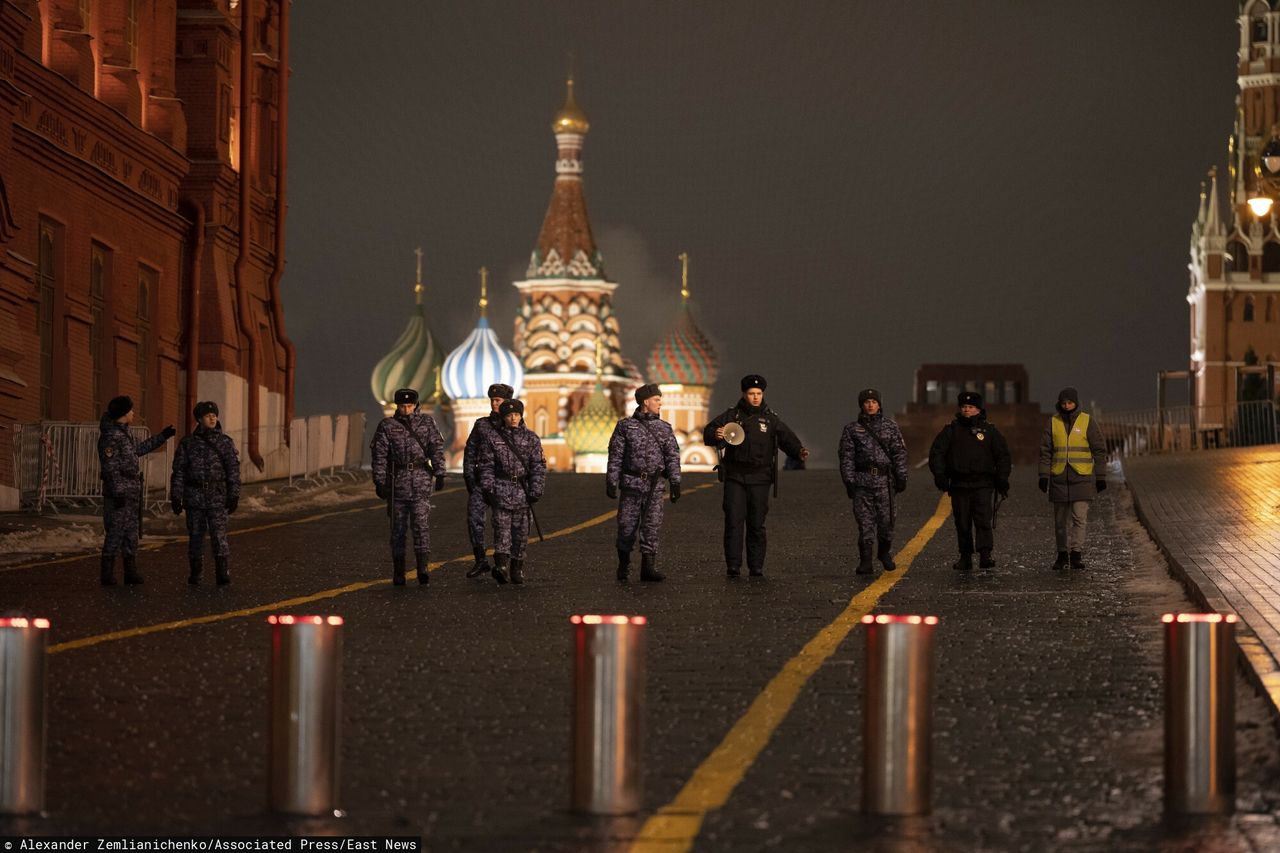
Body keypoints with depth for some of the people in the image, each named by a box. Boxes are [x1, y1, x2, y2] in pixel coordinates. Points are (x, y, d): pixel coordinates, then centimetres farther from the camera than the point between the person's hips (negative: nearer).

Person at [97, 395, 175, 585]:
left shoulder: (123, 434, 16)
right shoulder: (110, 436, -15)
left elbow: (140, 448, 33)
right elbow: (110, 468, -19)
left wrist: (163, 436, 36)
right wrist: (117, 493, -23)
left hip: (132, 492, 10)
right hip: (118, 492, -10)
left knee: (132, 533, 11)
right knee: (115, 533, -8)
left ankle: (131, 572, 15)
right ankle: (107, 574, -5)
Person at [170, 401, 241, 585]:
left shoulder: (225, 442, 4)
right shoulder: (188, 443, 5)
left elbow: (233, 470, 3)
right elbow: (179, 471, 6)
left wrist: (234, 496, -3)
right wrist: (175, 497, 1)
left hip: (217, 497, -2)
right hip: (194, 497, 2)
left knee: (219, 535, -11)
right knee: (195, 536, 7)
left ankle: (223, 572, -12)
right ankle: (195, 572, 16)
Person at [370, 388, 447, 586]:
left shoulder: (426, 422, 8)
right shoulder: (387, 426, 5)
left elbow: (437, 448, 3)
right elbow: (379, 455, 3)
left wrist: (439, 473, -7)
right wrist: (380, 481, -4)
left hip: (421, 482, -1)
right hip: (397, 481, 1)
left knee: (422, 524, -11)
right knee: (398, 527, 5)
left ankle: (423, 567, -16)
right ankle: (398, 572, 9)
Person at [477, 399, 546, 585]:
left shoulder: (531, 438, 6)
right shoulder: (493, 438, 4)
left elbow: (538, 466, 4)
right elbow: (486, 465, 4)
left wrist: (536, 490, -5)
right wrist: (487, 489, -5)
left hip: (523, 491, 2)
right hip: (501, 490, -1)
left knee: (521, 530, 5)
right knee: (502, 527, -12)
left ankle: (517, 569, 13)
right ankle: (501, 565, -23)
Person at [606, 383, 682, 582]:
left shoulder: (664, 428, 11)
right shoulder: (626, 426, 3)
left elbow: (673, 456, 9)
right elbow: (615, 456, 2)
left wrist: (675, 482, 0)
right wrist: (611, 482, -4)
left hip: (655, 485, 2)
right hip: (632, 483, -2)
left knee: (652, 526, -3)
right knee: (627, 525, 1)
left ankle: (648, 566, 1)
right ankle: (624, 564, 17)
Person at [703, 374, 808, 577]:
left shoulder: (770, 418, 8)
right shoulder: (732, 416, 5)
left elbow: (787, 438, 0)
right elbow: (708, 433, 1)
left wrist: (799, 451, -21)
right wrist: (715, 435, -24)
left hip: (759, 478, 1)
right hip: (735, 477, -1)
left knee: (757, 524, 4)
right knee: (733, 521, -6)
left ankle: (757, 566, 10)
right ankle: (733, 566, -4)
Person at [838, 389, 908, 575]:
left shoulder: (890, 426, 10)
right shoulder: (852, 429, 9)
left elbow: (899, 453, 8)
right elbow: (846, 457, 5)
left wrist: (901, 476, 0)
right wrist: (849, 481, -3)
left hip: (885, 481, 0)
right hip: (862, 481, 0)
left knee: (886, 519, 1)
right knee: (865, 522, -4)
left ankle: (885, 552, 26)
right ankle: (865, 561, -3)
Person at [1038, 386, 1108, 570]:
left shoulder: (1087, 421, 1)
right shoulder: (1053, 422, 6)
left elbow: (1099, 450, 4)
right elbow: (1045, 451, 9)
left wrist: (1101, 477, 1)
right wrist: (1043, 475, 1)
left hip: (1082, 477, -2)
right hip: (1059, 477, 2)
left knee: (1079, 517, -10)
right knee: (1060, 520, 7)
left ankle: (1077, 554, -9)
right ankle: (1062, 554, 16)